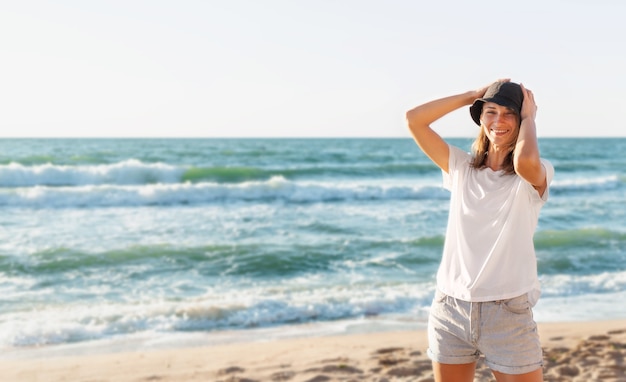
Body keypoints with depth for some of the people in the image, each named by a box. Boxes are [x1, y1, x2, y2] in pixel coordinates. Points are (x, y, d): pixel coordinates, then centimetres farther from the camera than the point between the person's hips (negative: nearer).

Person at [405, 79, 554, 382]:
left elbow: (525, 161, -29)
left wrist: (529, 117, -9)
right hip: (450, 308, 4)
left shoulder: (536, 174, -3)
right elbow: (414, 120, 0)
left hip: (508, 312, -3)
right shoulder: (461, 167, 7)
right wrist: (472, 96, 2)